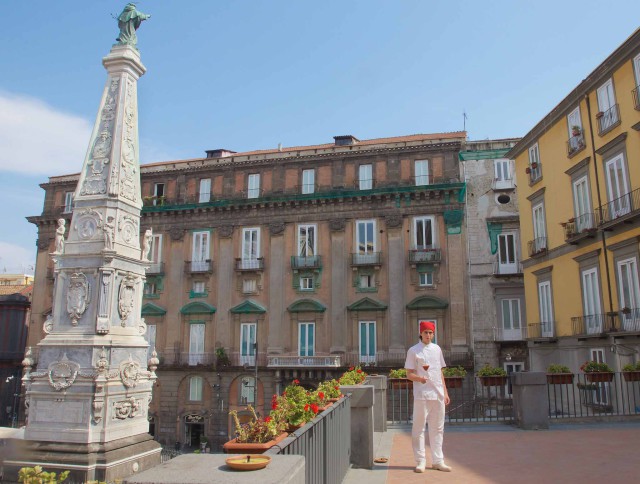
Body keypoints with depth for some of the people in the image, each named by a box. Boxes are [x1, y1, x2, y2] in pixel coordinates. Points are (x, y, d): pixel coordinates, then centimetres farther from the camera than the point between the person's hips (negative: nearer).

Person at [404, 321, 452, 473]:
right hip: (422, 395, -5)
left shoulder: (437, 349, 13)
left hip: (438, 394, 5)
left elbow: (440, 372, 18)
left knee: (437, 428, 10)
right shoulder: (413, 350, -2)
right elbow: (409, 374, -3)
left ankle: (437, 461, 19)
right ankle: (420, 461, 9)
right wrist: (420, 378, -23)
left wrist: (445, 392, 13)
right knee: (419, 428, -1)